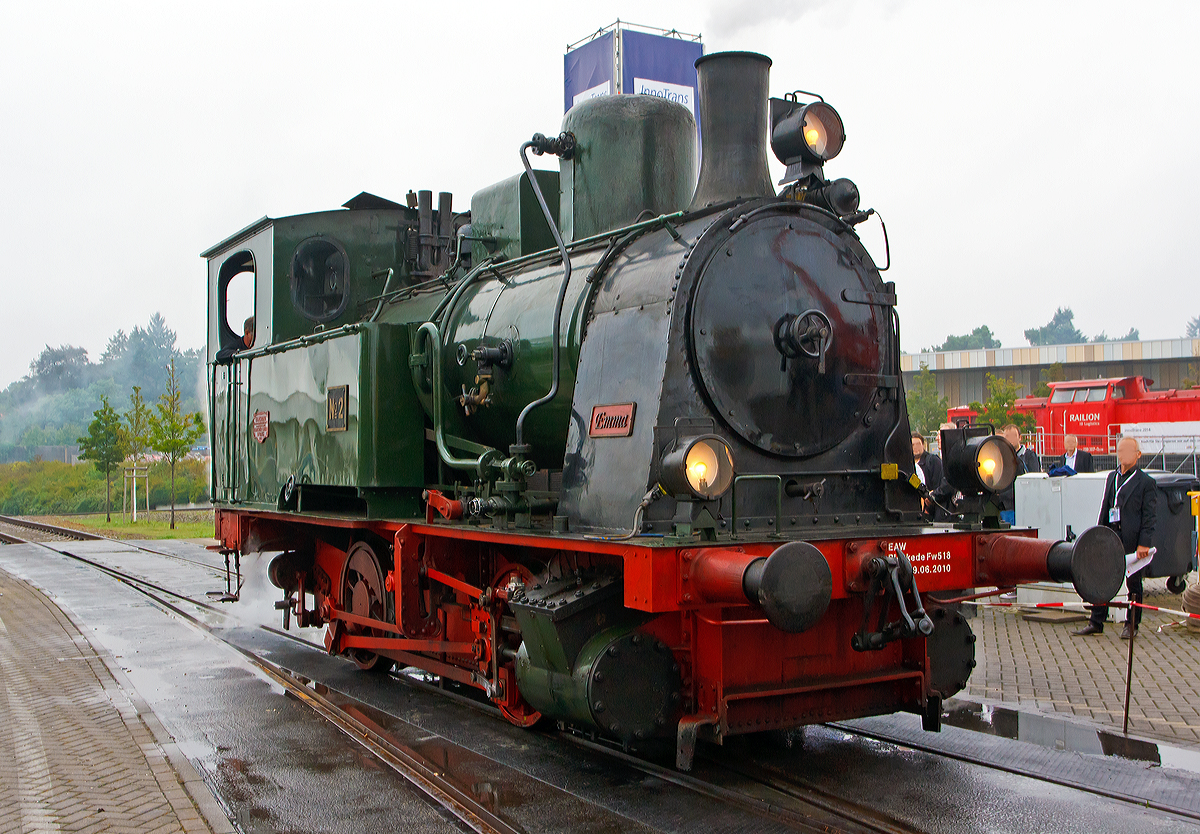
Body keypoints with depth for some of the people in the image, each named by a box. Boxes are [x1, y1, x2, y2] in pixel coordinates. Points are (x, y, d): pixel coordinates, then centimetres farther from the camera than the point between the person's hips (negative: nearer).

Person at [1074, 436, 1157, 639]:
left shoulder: (1146, 482, -5)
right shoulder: (1111, 477, 13)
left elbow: (1149, 516, -7)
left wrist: (1143, 544, -13)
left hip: (1132, 540, -5)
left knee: (1133, 583, 6)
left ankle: (1132, 625, 19)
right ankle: (1096, 623, 11)